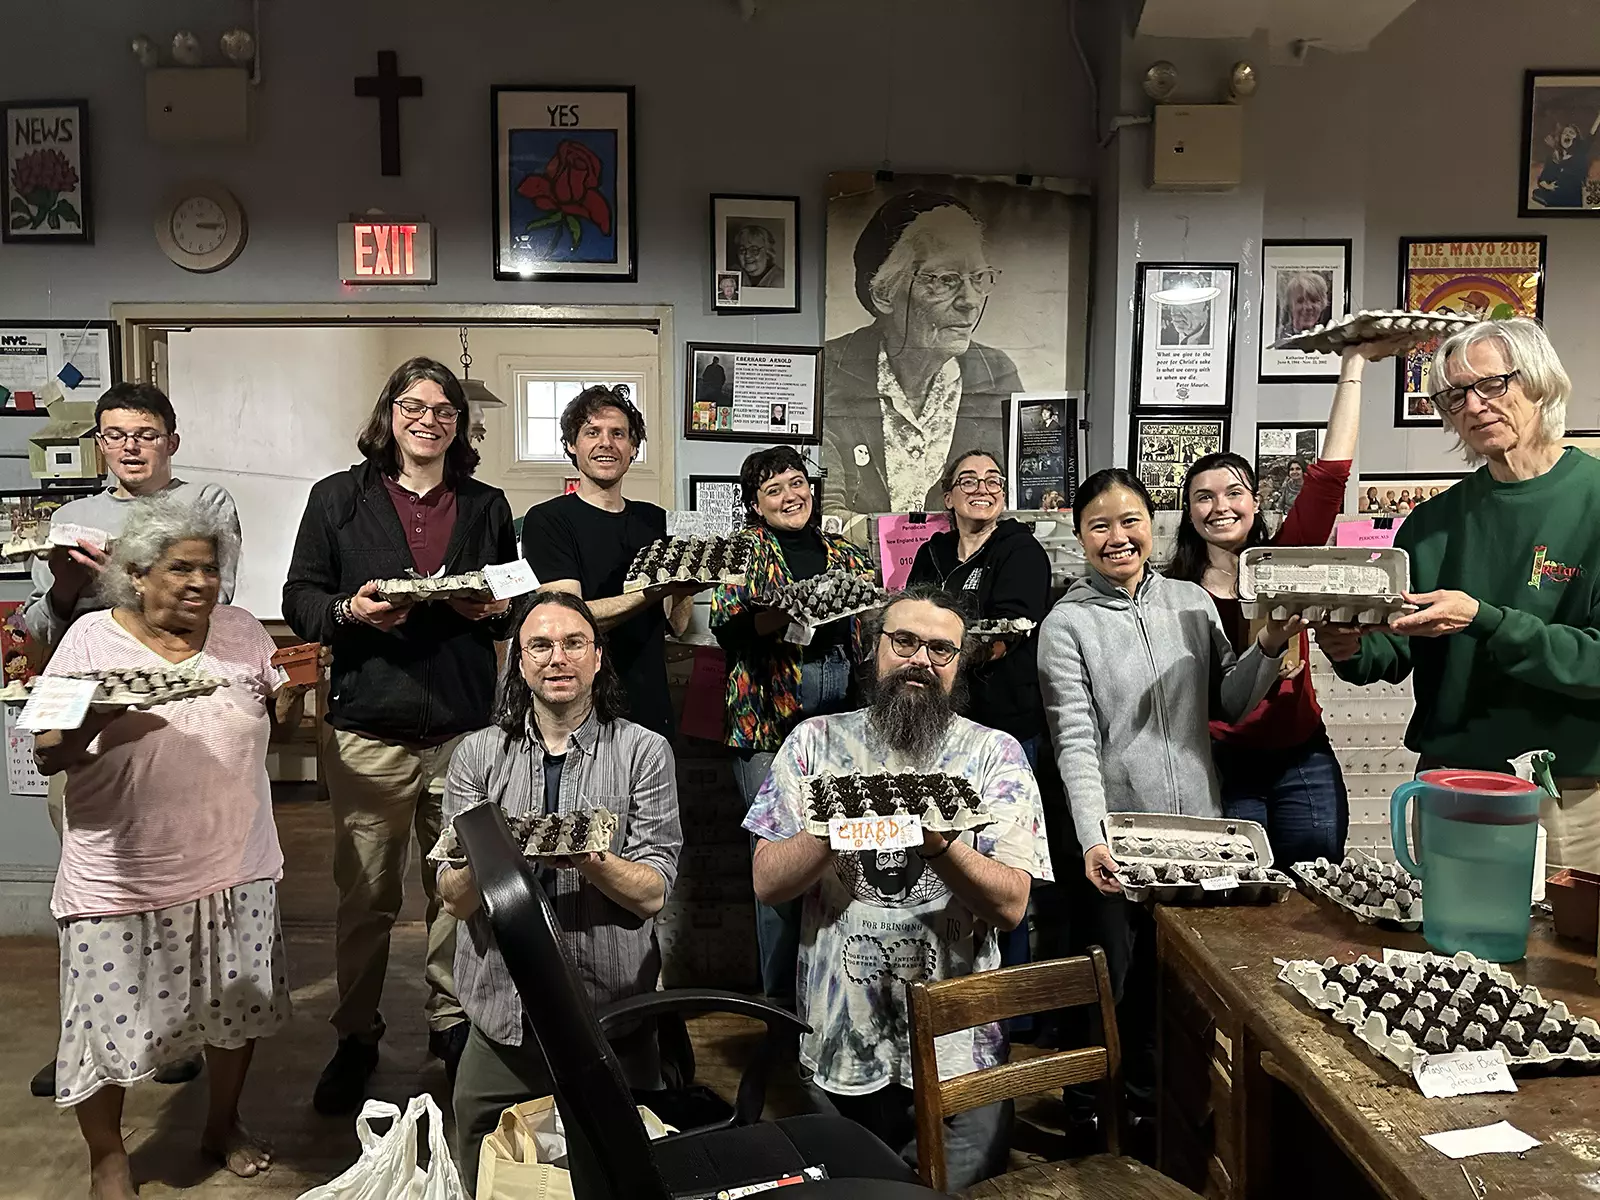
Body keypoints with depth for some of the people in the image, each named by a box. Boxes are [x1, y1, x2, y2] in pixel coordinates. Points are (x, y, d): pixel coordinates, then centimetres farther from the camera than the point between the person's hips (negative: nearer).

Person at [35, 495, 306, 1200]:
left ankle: (223, 1126, 40)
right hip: (123, 876, -3)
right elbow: (45, 754, -5)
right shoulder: (92, 638, -5)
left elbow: (279, 719, 11)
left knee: (238, 1007, 16)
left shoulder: (241, 631, 3)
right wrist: (96, 721, -25)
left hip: (234, 865, 3)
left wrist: (297, 685, -9)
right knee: (111, 1019, 8)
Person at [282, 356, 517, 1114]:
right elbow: (300, 598, 5)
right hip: (369, 729, -1)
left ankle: (453, 1024, 26)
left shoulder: (487, 506, 14)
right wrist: (350, 611, -15)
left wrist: (496, 610, -5)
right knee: (365, 895, 4)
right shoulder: (338, 498, 7)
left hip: (464, 729, 2)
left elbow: (516, 604, 17)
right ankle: (356, 1037, 23)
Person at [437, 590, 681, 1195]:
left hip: (613, 1025, -1)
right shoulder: (479, 755, 3)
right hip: (502, 1024, 2)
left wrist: (588, 859, -27)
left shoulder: (644, 753, -3)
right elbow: (454, 896, -3)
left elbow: (652, 893, -9)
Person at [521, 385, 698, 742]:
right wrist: (657, 591, -26)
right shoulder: (547, 520, -5)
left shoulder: (655, 520, 10)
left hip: (651, 709, 5)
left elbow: (676, 625, 6)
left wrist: (687, 581, -13)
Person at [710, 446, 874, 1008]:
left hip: (845, 713, 4)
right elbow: (724, 621, -4)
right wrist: (780, 616, -20)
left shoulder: (849, 555, 18)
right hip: (771, 720, -3)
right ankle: (781, 994, 12)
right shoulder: (744, 550, 8)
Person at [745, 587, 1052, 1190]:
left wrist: (939, 845, -29)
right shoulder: (815, 742, -1)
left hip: (958, 1052, 0)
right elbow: (767, 883, -6)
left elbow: (1010, 904, -11)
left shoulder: (995, 753, -3)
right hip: (838, 1046, 1)